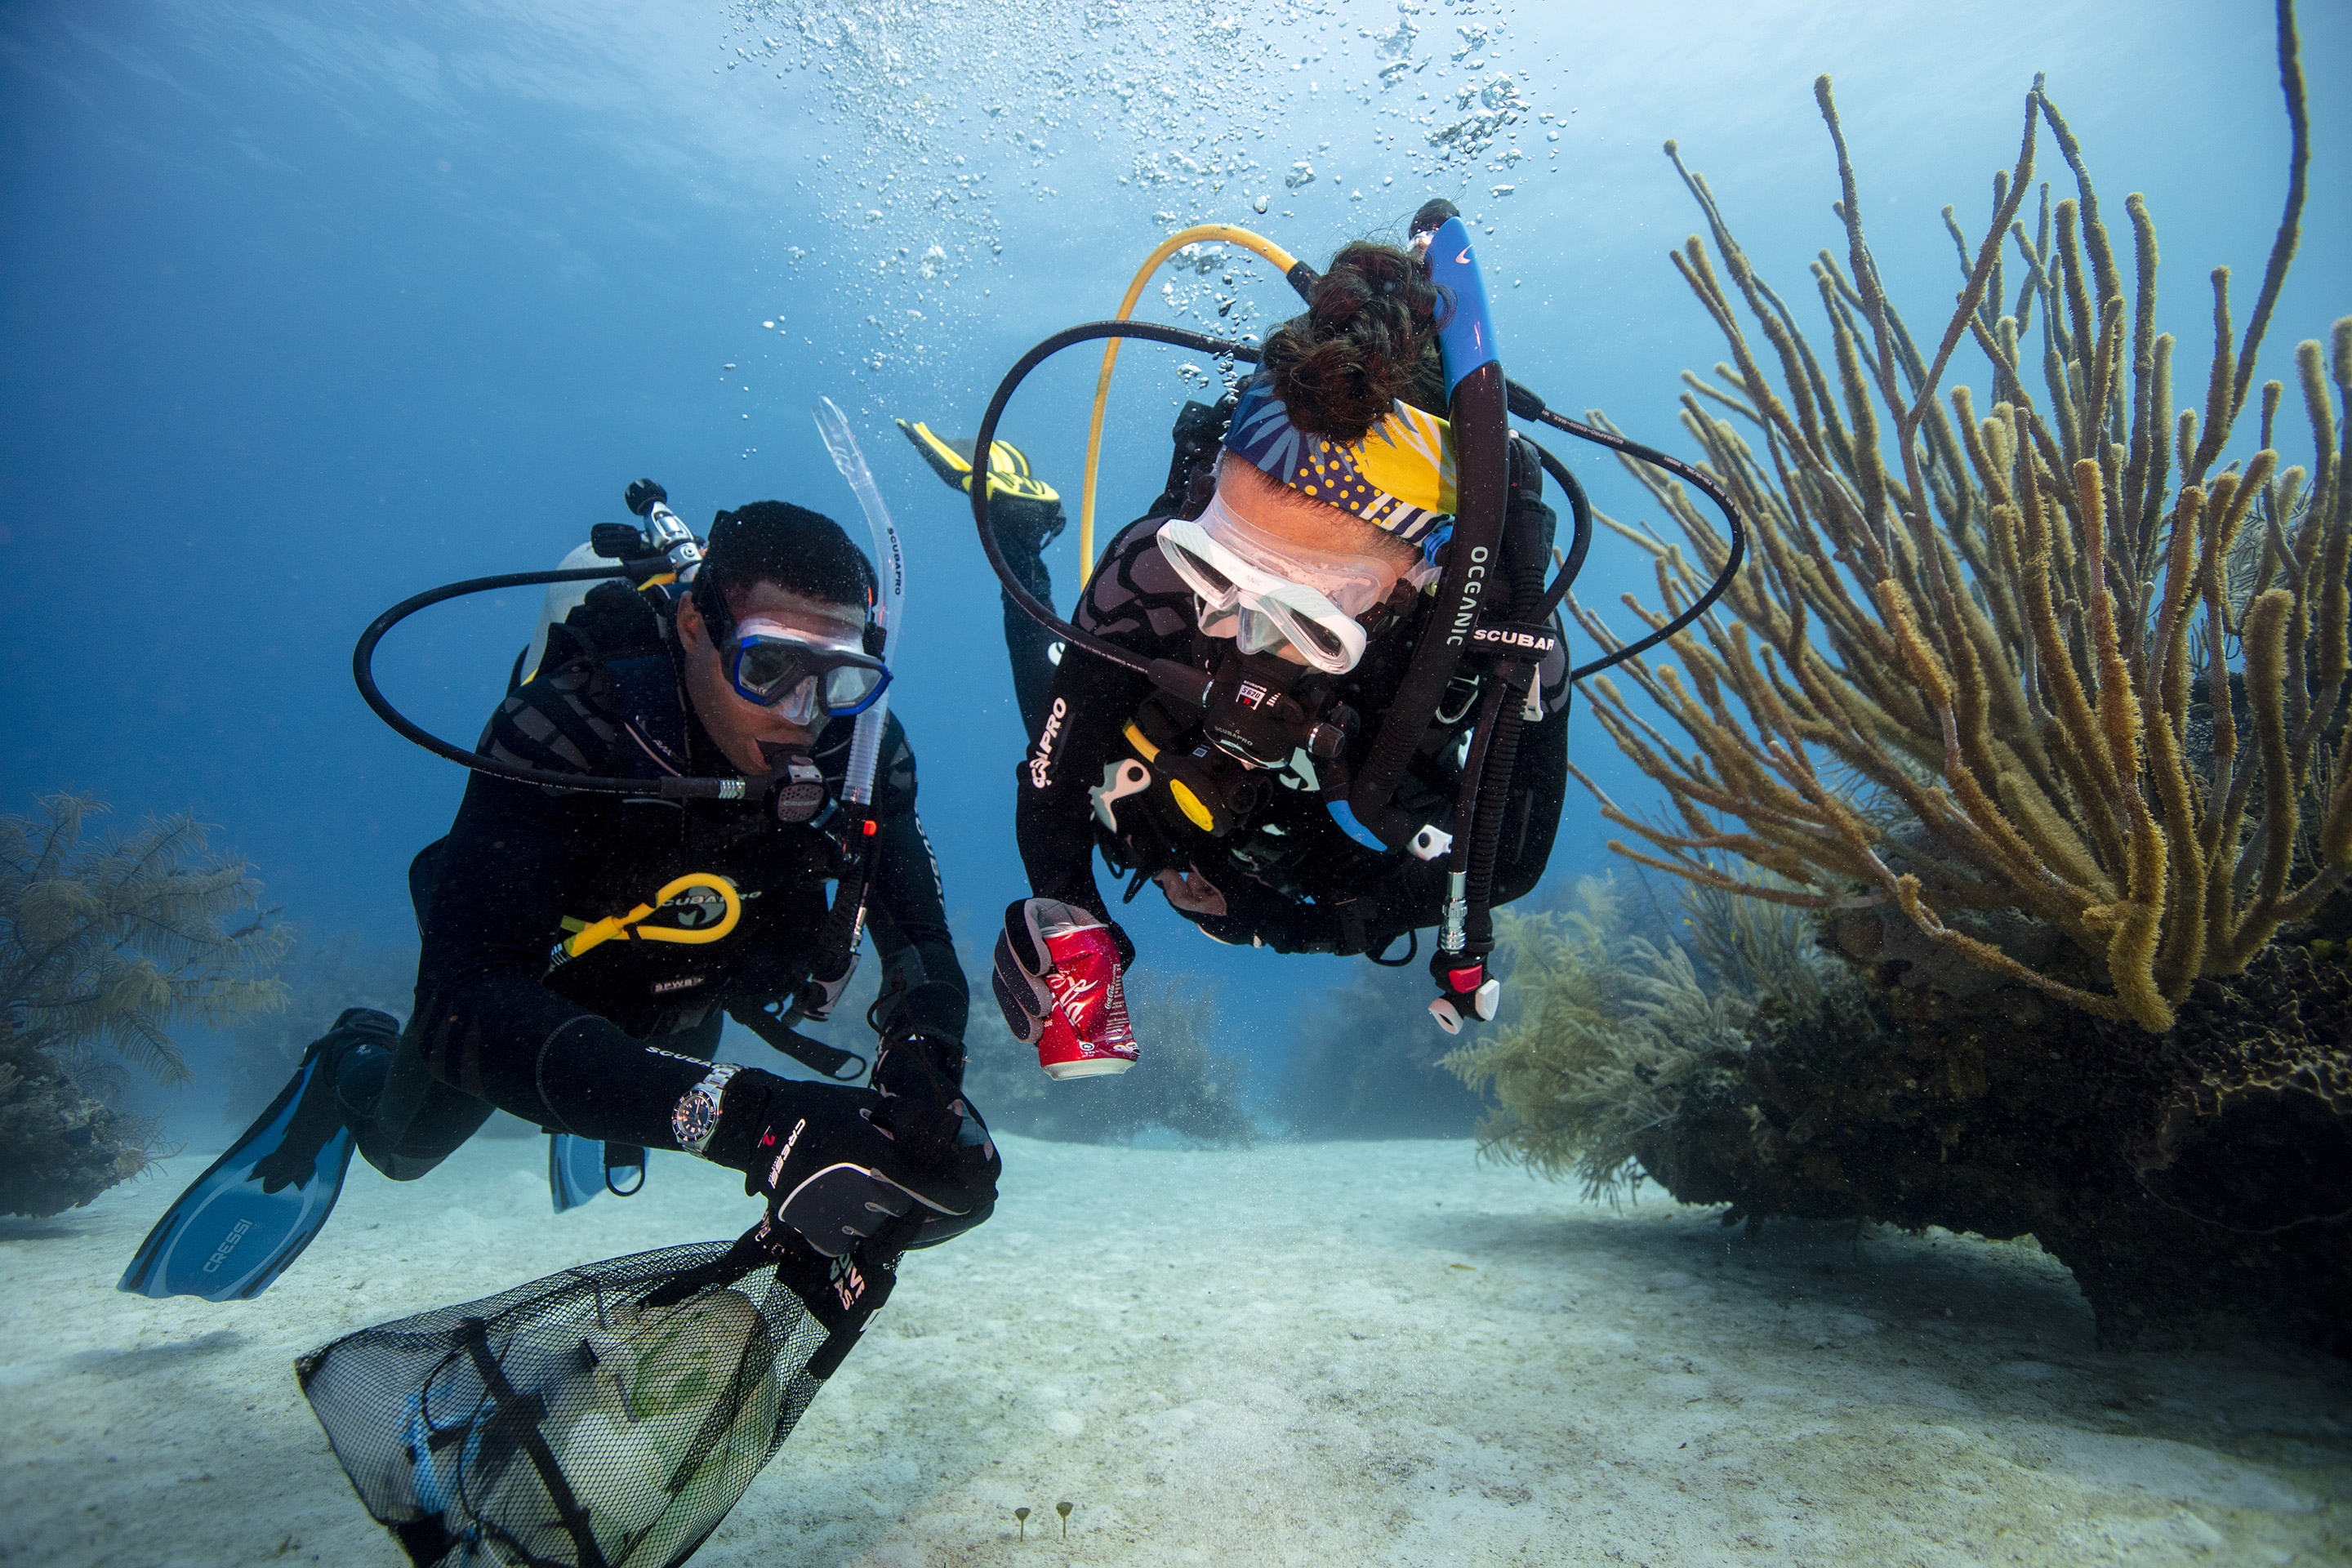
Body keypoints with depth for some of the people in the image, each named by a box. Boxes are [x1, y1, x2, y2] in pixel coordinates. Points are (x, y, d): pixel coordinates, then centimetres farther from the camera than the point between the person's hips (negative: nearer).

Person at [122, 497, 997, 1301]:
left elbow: (922, 946, -31)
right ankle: (351, 1066, 57)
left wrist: (924, 1075, -55)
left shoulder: (861, 750, -32)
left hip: (684, 990, 3)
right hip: (528, 975, -2)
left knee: (635, 1125, 33)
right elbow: (467, 1003, -51)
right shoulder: (564, 731, -44)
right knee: (404, 1145, 26)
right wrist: (742, 1119, -65)